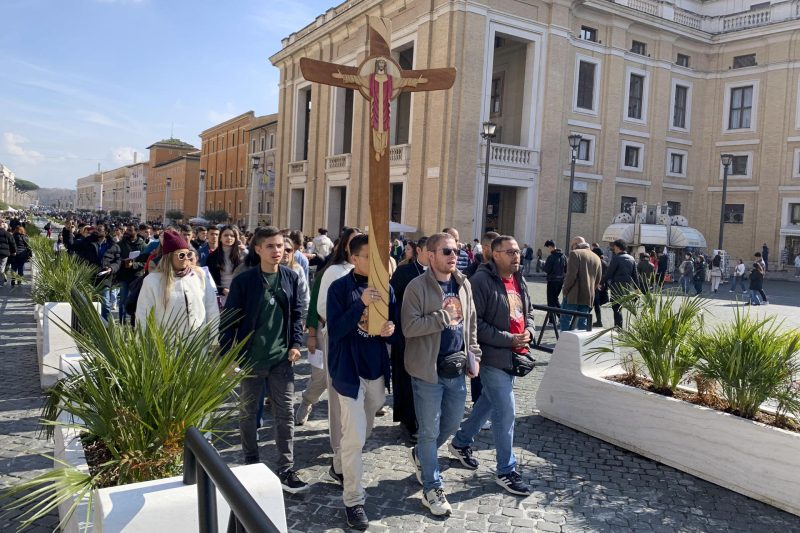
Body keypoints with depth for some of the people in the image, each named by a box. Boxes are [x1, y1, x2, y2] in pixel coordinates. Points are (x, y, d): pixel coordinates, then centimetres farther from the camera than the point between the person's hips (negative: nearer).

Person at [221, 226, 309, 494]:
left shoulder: (291, 277, 0)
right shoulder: (243, 280, -9)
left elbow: (296, 313, 8)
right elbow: (231, 319, -6)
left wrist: (295, 343, -3)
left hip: (282, 357, 2)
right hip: (251, 357, -2)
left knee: (285, 413, 4)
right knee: (248, 411, 13)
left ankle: (286, 469, 13)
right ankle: (251, 463, 31)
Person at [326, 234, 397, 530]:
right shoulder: (340, 288, -11)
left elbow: (394, 326, 8)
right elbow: (334, 331, -18)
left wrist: (390, 329, -16)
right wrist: (361, 304, -29)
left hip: (377, 369, 5)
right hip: (349, 370, -5)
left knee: (364, 431, 21)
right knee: (354, 438, -4)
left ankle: (345, 466, 46)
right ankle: (353, 500, 10)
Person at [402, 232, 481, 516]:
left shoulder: (464, 284, 7)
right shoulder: (418, 286, -14)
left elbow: (471, 323, 14)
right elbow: (409, 327, -21)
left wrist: (474, 356, 9)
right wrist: (444, 316, -22)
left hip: (457, 369, 6)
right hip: (428, 370, -6)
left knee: (452, 423, 18)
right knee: (430, 431, 5)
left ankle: (420, 454, 45)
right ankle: (432, 488, 22)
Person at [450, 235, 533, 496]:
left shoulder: (519, 280, 10)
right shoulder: (481, 281, -17)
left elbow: (528, 312, 23)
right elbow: (475, 323, -21)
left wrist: (529, 331, 2)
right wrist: (508, 339, -21)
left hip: (514, 356, 9)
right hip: (493, 356, -8)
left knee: (488, 403, 21)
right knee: (506, 412, -3)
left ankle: (461, 442, 42)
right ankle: (506, 470, 13)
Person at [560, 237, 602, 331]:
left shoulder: (575, 253, -4)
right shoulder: (596, 258, 17)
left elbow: (571, 275, -13)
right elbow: (598, 280, 15)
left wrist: (565, 291, -5)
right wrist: (591, 291, 17)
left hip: (574, 295, -6)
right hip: (588, 297, 6)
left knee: (565, 320, -2)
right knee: (582, 323, 8)